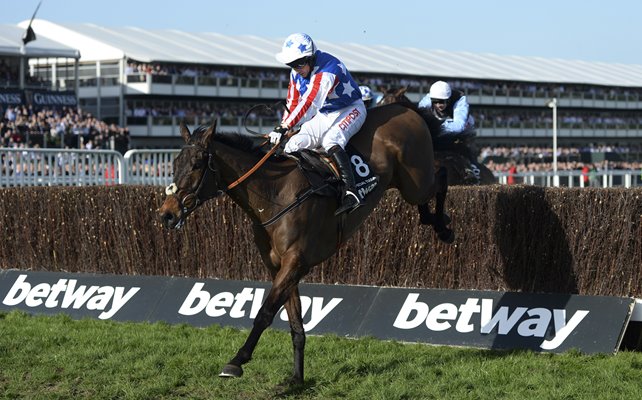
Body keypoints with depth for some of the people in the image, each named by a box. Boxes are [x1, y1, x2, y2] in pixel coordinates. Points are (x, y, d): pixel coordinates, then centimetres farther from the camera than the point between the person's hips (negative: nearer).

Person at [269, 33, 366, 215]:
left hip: (350, 111, -8)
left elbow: (309, 103, -36)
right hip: (323, 116, 8)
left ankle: (351, 194, -45)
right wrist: (282, 128, -5)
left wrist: (283, 128, -40)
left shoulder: (327, 69, -30)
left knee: (330, 141, -34)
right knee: (295, 145, -10)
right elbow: (292, 103, 9)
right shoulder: (296, 73, -1)